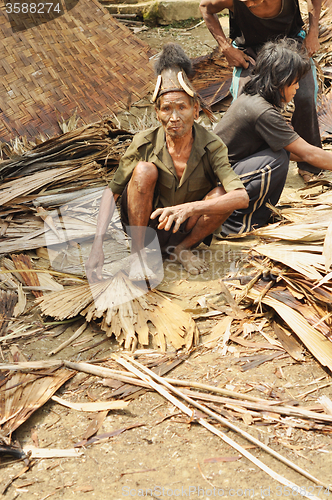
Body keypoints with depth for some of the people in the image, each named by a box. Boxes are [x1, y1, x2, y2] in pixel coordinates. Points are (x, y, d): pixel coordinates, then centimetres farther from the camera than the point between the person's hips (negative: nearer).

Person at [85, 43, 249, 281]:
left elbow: (242, 197, -30)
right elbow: (112, 192, -13)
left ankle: (180, 248, -2)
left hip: (186, 228, 1)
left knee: (221, 194, -27)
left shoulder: (211, 146, -18)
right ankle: (138, 254, -15)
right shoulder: (145, 143, -18)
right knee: (145, 170, -28)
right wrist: (98, 244, -25)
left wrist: (190, 208, -44)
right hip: (142, 221, 0)